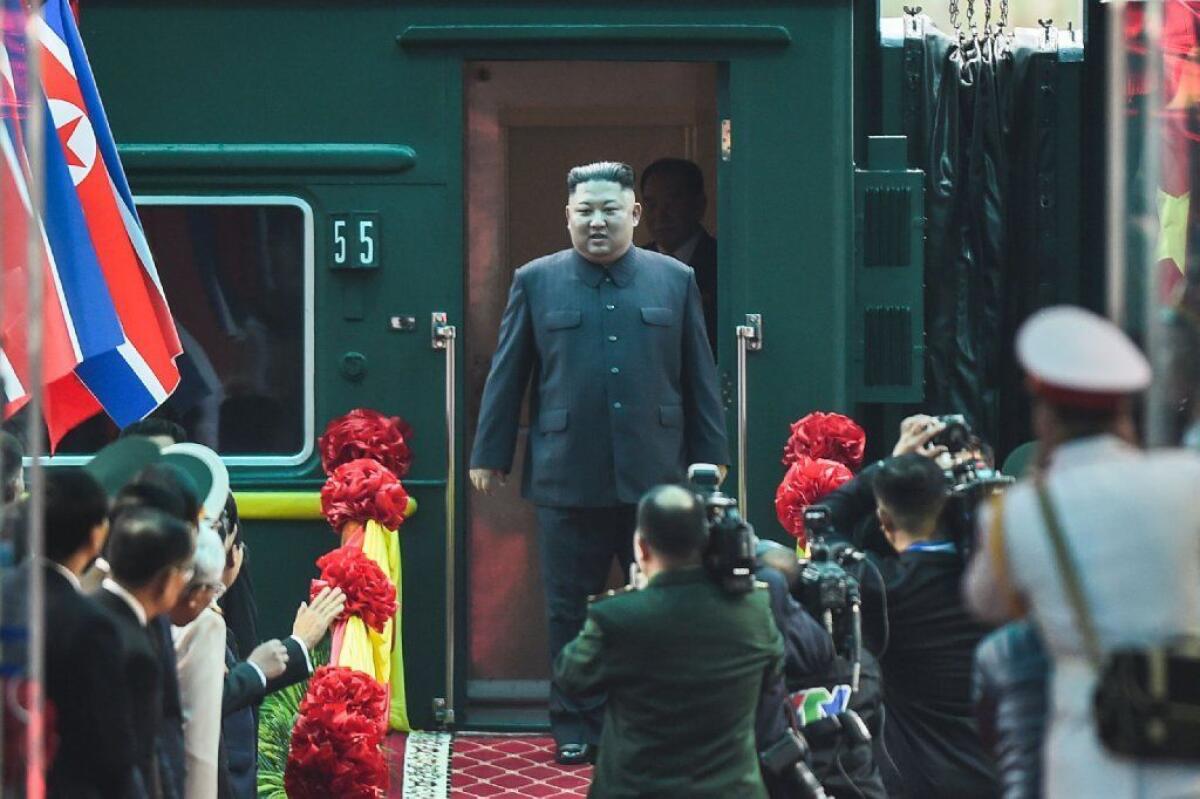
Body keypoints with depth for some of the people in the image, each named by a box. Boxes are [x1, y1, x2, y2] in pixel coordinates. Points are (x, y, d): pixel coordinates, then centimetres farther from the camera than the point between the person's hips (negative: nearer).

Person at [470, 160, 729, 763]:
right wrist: (489, 454, 6)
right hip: (568, 479, 0)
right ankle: (575, 725, 15)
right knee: (569, 610, 6)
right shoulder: (536, 282, 5)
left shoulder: (675, 281, 8)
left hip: (655, 477, 1)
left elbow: (700, 379, 9)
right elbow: (507, 374, 7)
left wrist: (710, 460, 7)